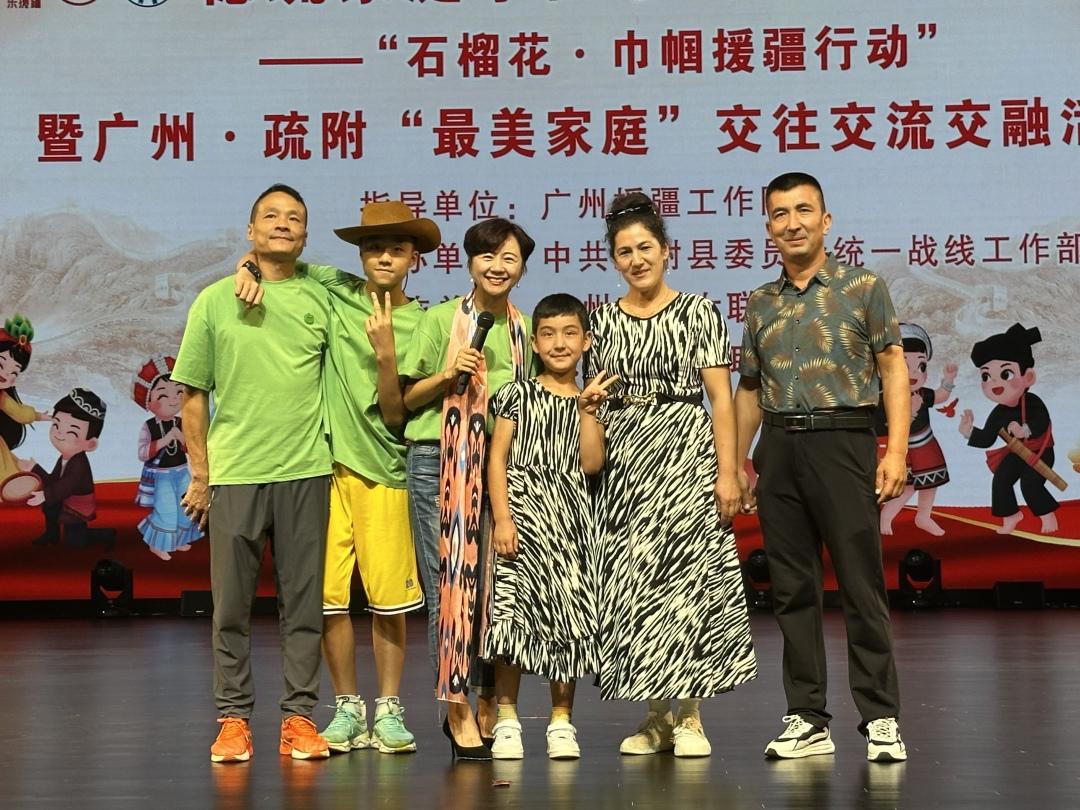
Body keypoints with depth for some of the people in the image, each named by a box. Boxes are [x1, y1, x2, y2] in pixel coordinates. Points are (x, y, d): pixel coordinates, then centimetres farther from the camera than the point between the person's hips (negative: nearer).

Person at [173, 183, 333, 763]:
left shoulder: (322, 299, 9)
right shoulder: (215, 301, 6)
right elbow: (194, 394, 7)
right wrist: (199, 474, 4)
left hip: (305, 472, 1)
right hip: (233, 473, -1)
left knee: (304, 602, 3)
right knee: (231, 604, 3)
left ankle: (298, 716, 12)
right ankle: (233, 718, 13)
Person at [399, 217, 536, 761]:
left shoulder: (525, 329, 12)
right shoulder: (440, 318, 2)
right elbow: (407, 397, 4)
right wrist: (448, 375, -12)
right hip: (439, 460, -3)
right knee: (451, 582, -5)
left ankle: (489, 706, 15)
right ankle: (457, 710, 1)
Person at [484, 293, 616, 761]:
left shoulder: (591, 399, 13)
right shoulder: (517, 395, 4)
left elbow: (591, 464, 0)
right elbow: (497, 458, -2)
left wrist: (588, 410, -5)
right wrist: (502, 518, -11)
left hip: (571, 515, 3)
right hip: (523, 508, -3)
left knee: (570, 614, 2)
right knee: (512, 610, -9)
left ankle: (561, 721, 11)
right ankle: (507, 718, 2)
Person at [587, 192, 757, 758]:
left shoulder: (698, 312, 3)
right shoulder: (603, 321, 11)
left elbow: (721, 398, -1)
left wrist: (727, 472, -9)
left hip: (685, 452, -3)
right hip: (622, 457, 3)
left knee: (684, 573, -7)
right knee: (629, 581, 1)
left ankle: (688, 717, 1)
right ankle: (656, 716, 10)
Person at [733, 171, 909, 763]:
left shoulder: (863, 287, 4)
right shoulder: (761, 303, 15)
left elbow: (893, 369, 0)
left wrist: (896, 449, -10)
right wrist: (740, 465, 14)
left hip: (841, 441, -4)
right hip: (778, 449, 4)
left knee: (862, 585, -5)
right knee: (792, 590, 5)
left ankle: (881, 719, 2)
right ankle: (807, 719, 12)